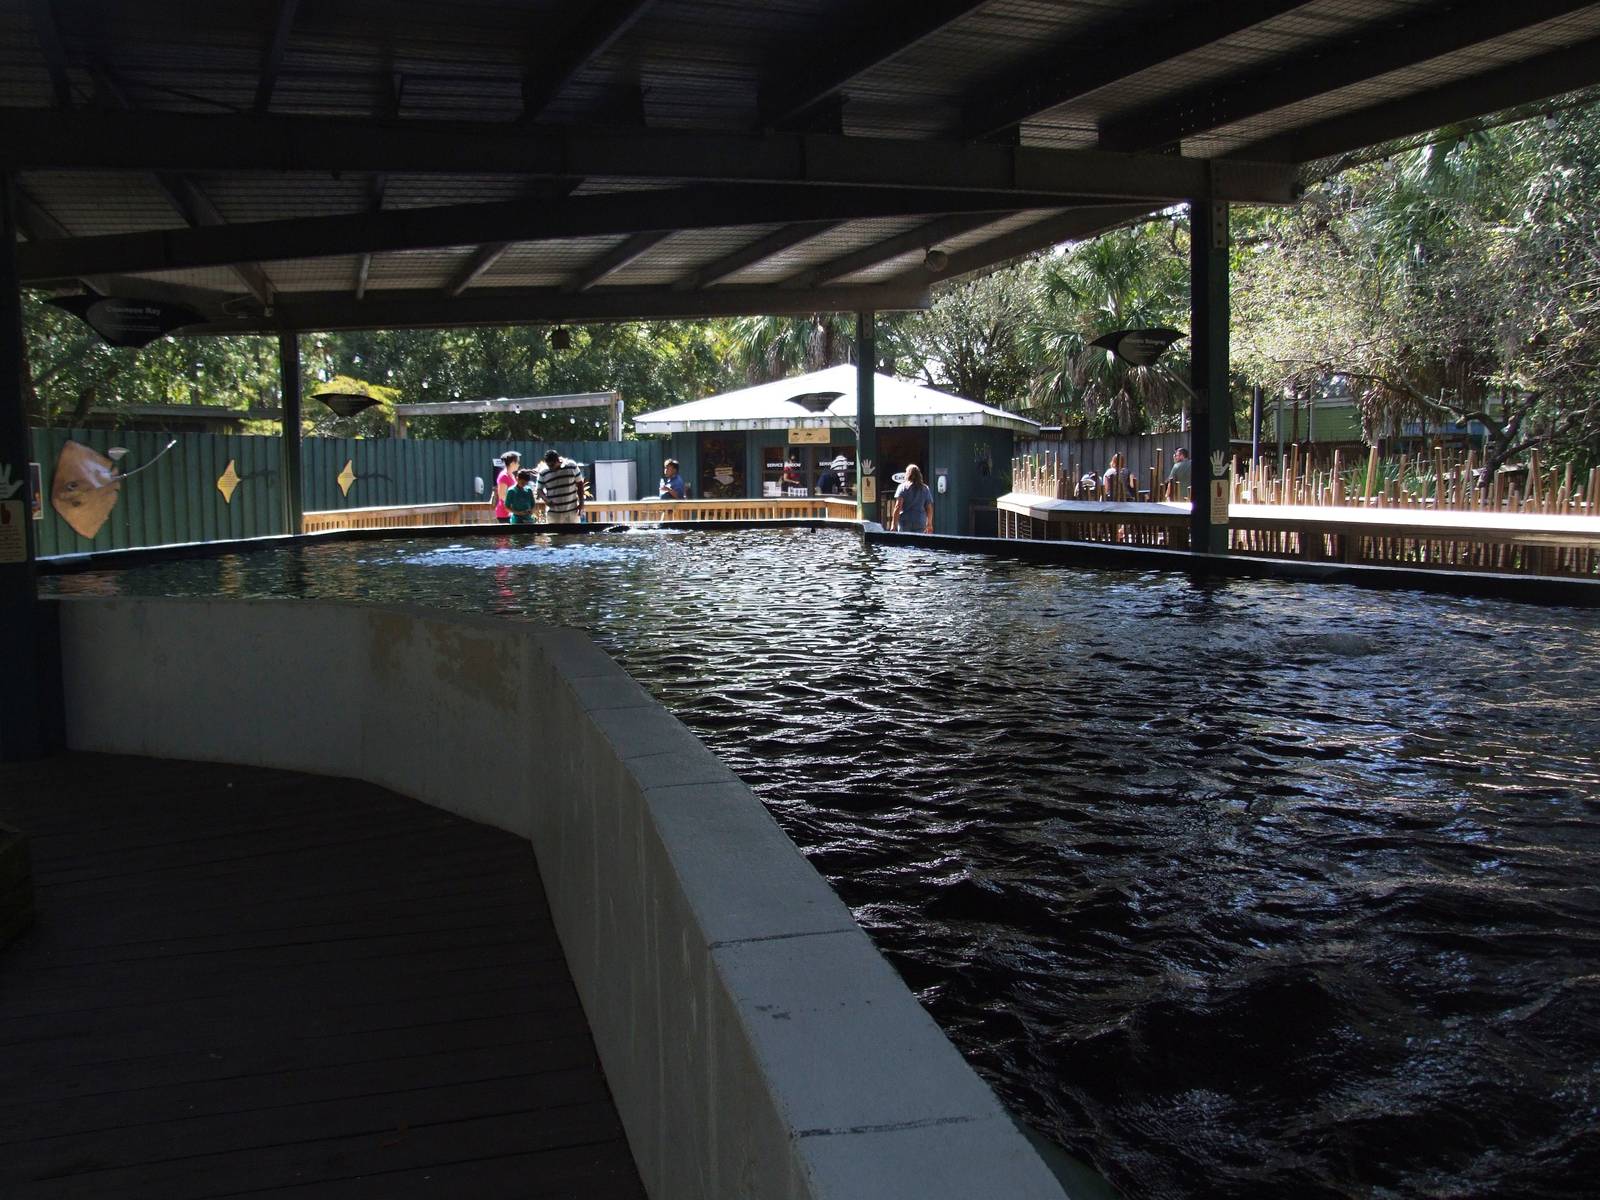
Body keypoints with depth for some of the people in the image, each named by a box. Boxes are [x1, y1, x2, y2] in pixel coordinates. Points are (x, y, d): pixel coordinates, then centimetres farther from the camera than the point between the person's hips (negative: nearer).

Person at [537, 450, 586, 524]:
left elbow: (579, 484, 6)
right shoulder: (543, 473, -4)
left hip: (572, 510, 0)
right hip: (553, 512, 0)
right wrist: (546, 500, -17)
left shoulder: (572, 466, -3)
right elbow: (540, 489, 4)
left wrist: (581, 503, 2)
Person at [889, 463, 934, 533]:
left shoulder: (902, 487, 0)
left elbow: (898, 507, -8)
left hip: (905, 522, -2)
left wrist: (894, 524, -8)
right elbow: (929, 509, 11)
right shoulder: (926, 489, 8)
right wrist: (929, 524, 22)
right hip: (920, 523, 2)